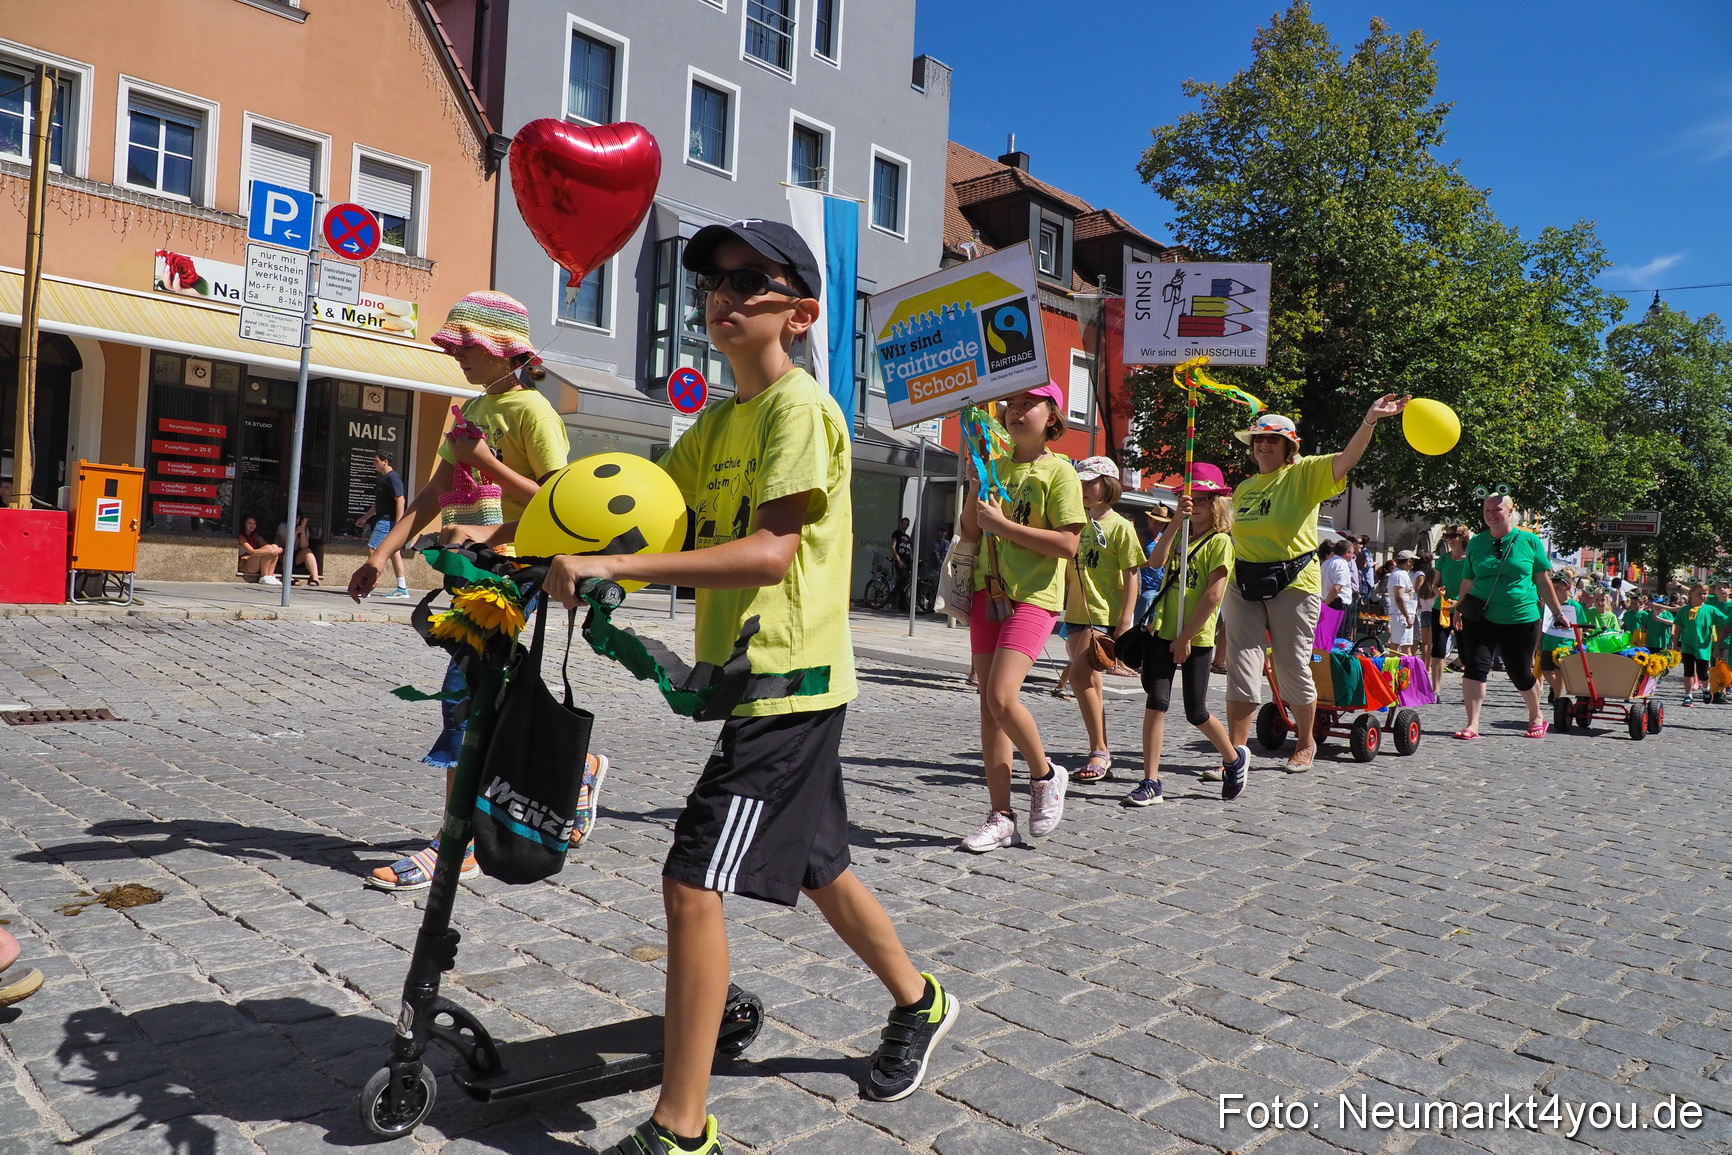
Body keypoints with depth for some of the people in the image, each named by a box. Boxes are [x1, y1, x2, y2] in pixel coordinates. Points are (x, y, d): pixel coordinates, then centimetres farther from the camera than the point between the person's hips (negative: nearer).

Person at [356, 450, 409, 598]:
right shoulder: (382, 478, 19)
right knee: (394, 553, 8)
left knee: (372, 548, -11)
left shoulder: (393, 478, -12)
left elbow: (400, 501, -19)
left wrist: (398, 523, -24)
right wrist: (365, 517, 31)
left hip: (388, 521, -10)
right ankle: (402, 589, 8)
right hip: (383, 520, 10)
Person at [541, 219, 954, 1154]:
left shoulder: (799, 407, -13)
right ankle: (919, 1003, 44)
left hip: (789, 682, -9)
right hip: (755, 681, 10)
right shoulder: (718, 422, 14)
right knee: (814, 867, 22)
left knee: (693, 883, -10)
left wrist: (615, 566, -29)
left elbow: (770, 551, -25)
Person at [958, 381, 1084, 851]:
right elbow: (970, 532, 11)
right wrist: (975, 482, 0)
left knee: (1002, 695, -19)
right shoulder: (996, 466, 15)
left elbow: (1068, 544, -14)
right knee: (989, 702, 4)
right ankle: (1000, 817, 10)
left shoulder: (1059, 472, -3)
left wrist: (1003, 525, -14)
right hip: (988, 592, 6)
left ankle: (1045, 775, 9)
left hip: (1033, 597, -6)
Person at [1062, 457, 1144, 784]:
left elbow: (1131, 579, -9)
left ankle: (1099, 753, -8)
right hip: (1078, 615, 8)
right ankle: (1102, 757, 19)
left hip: (1106, 615, -7)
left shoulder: (1120, 527, -5)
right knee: (1089, 682, 10)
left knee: (1079, 675, -18)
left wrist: (1124, 622, -16)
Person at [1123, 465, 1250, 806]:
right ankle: (1151, 782, -1)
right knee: (1155, 703, -4)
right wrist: (1176, 521, -15)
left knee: (1195, 712, 4)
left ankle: (1234, 757, 32)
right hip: (1162, 632, 5)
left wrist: (1186, 637, -15)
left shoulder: (1220, 541, -6)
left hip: (1196, 638, -5)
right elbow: (1157, 561, -8)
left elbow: (1214, 594, -14)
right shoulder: (1179, 537, 13)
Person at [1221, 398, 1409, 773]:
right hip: (1244, 586, 5)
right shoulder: (1243, 488, 14)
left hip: (1293, 584, -5)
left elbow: (1346, 459, -21)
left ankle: (1305, 744, 26)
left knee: (1293, 668, 5)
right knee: (1241, 668, 1)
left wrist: (1370, 420, -35)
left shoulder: (1305, 474, -4)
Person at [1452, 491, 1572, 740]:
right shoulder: (1476, 543, 5)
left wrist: (1558, 612, 7)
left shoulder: (1529, 541, 0)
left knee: (1520, 673, 8)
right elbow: (1468, 580, 12)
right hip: (1481, 617, 1)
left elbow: (1543, 581, 6)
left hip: (1521, 619, -1)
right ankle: (1472, 725, -9)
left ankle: (1536, 715, 35)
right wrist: (1460, 607, 4)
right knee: (1475, 666, -12)